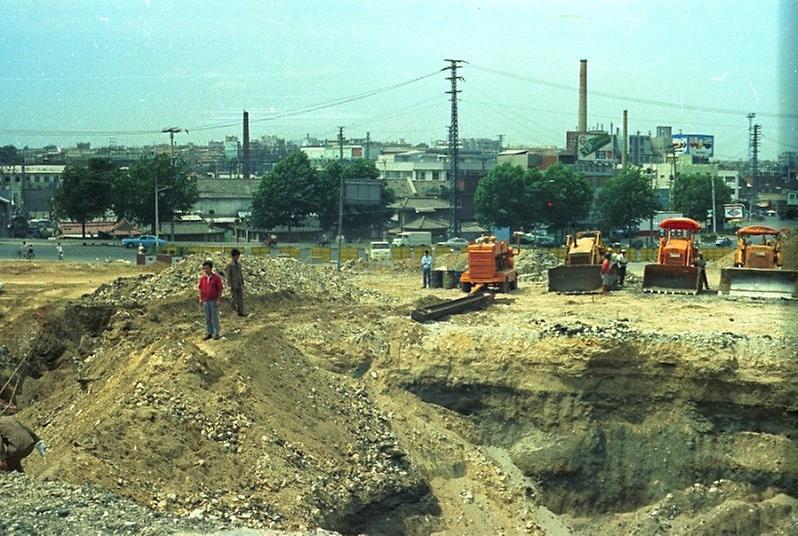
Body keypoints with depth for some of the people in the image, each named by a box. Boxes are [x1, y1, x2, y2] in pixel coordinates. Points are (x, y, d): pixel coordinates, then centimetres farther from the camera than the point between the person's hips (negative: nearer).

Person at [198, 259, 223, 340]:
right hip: (205, 301, 4)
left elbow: (220, 289, -8)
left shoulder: (216, 277, -10)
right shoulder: (202, 278, 3)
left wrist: (219, 300, -11)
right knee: (207, 318, 11)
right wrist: (200, 299, 7)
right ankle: (209, 333, 20)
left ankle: (216, 333, 11)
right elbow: (200, 289, 12)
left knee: (215, 317, 2)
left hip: (214, 301, -4)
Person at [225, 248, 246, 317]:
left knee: (240, 298, 3)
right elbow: (228, 276, -11)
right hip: (234, 285, -6)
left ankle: (240, 312, 5)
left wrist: (242, 283, 15)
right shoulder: (230, 265, -11)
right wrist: (230, 285, -14)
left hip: (239, 285, 6)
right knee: (233, 297, 2)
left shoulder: (239, 264, 10)